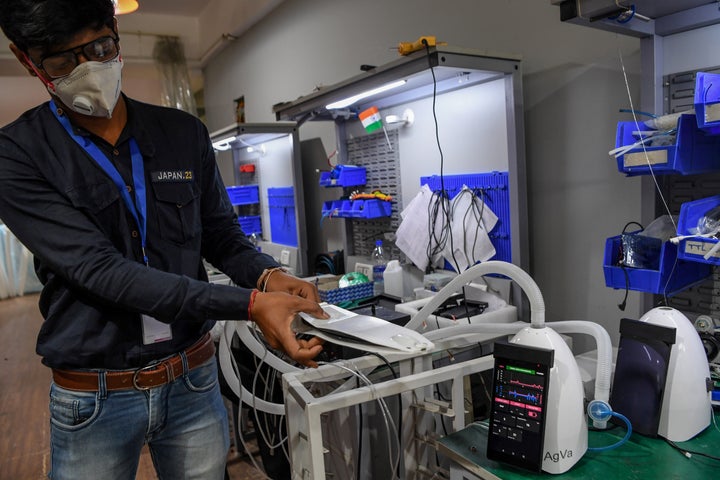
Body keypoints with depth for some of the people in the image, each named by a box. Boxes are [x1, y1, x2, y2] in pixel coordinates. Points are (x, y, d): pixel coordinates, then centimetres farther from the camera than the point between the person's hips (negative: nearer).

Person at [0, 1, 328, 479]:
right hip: (94, 401, -2)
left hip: (194, 382, 3)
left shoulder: (185, 134, 0)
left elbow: (223, 235, 6)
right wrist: (250, 304, -29)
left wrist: (268, 276, -17)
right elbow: (100, 270, -20)